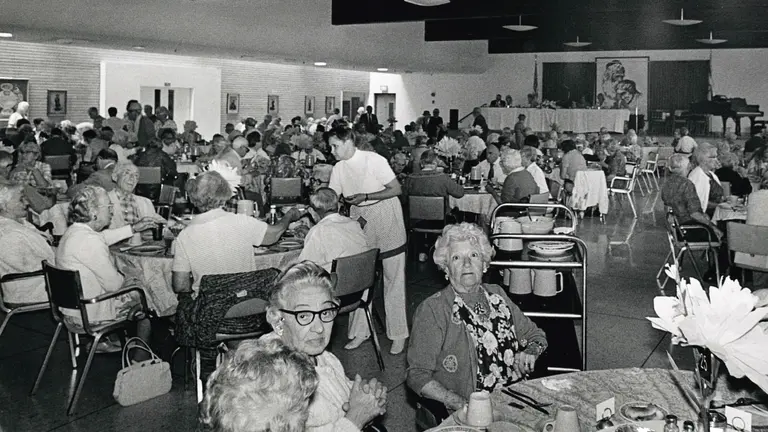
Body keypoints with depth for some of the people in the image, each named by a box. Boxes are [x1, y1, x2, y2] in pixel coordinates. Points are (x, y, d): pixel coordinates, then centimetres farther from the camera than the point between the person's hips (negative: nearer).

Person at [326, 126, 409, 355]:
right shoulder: (339, 168, 0)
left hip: (386, 218, -6)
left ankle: (398, 335, 7)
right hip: (359, 221, 6)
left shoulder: (374, 160, -18)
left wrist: (365, 196, -23)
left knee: (393, 277, 0)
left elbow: (397, 189, -16)